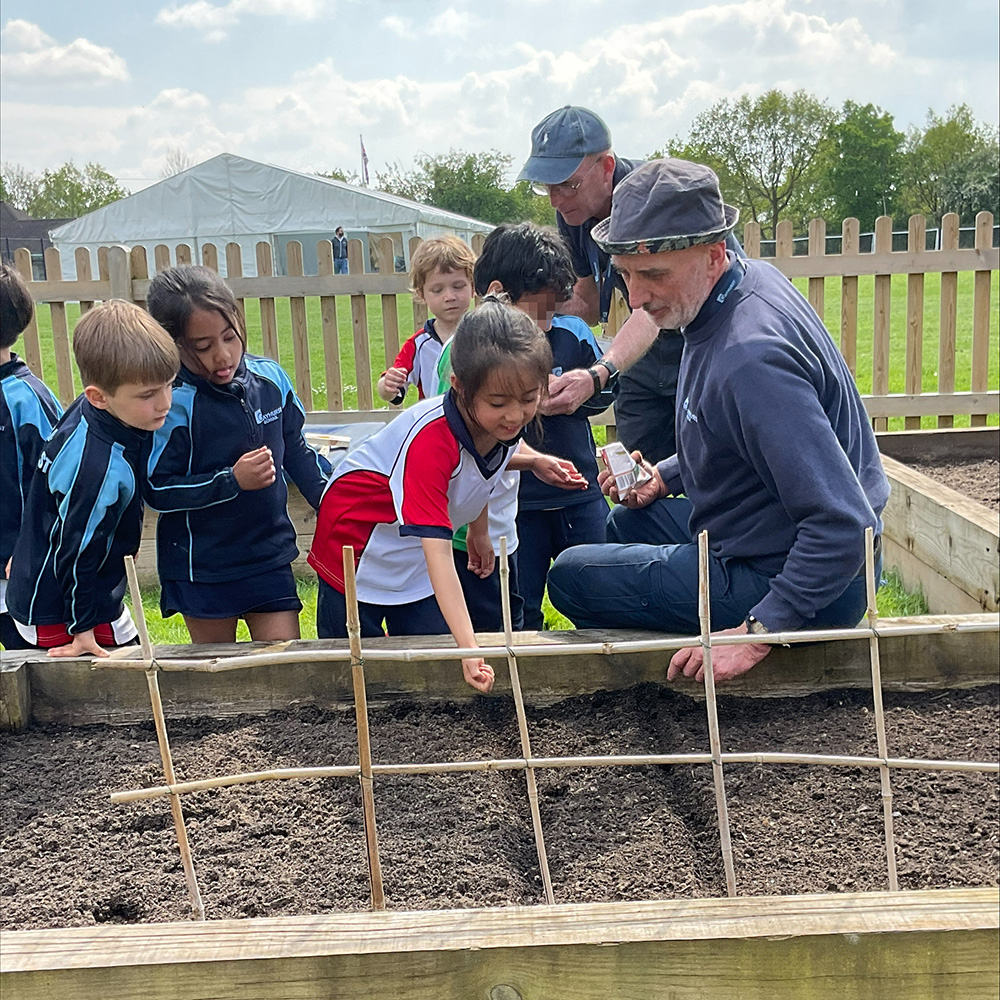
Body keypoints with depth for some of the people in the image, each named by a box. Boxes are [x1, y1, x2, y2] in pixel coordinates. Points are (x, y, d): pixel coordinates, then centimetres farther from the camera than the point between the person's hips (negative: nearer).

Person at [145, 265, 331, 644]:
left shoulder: (270, 377, -2)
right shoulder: (172, 403, -16)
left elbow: (296, 452, 12)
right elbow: (158, 491, -14)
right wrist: (232, 481, -21)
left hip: (269, 555, 3)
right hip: (201, 567, -3)